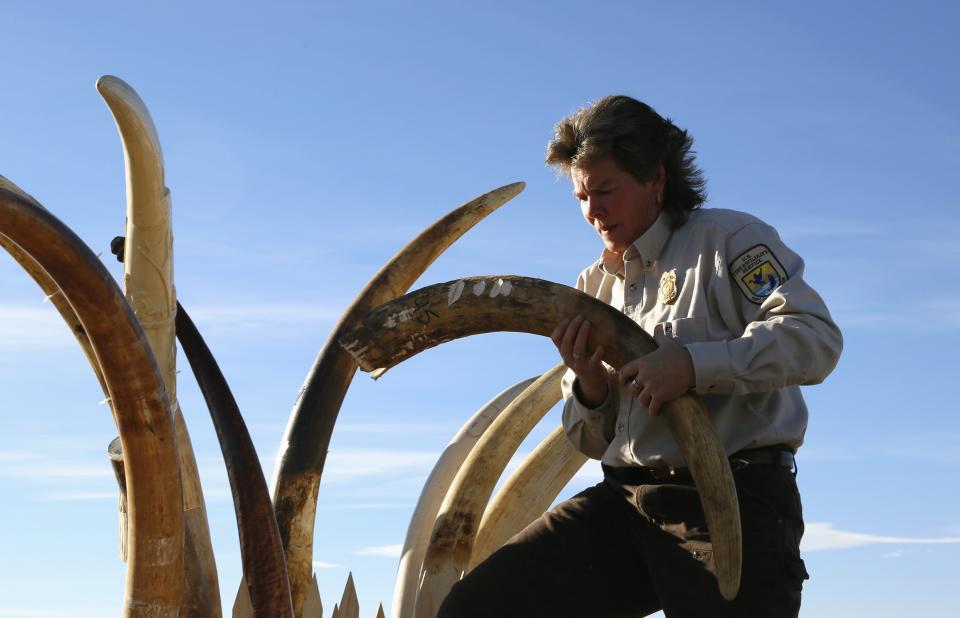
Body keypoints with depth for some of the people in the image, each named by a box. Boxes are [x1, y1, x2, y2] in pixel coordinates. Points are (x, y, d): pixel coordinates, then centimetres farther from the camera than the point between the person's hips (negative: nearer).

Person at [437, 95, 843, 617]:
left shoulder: (727, 238, 3)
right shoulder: (595, 286, 21)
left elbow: (817, 336, -13)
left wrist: (695, 363, -23)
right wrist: (589, 386, -1)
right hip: (624, 497, 6)